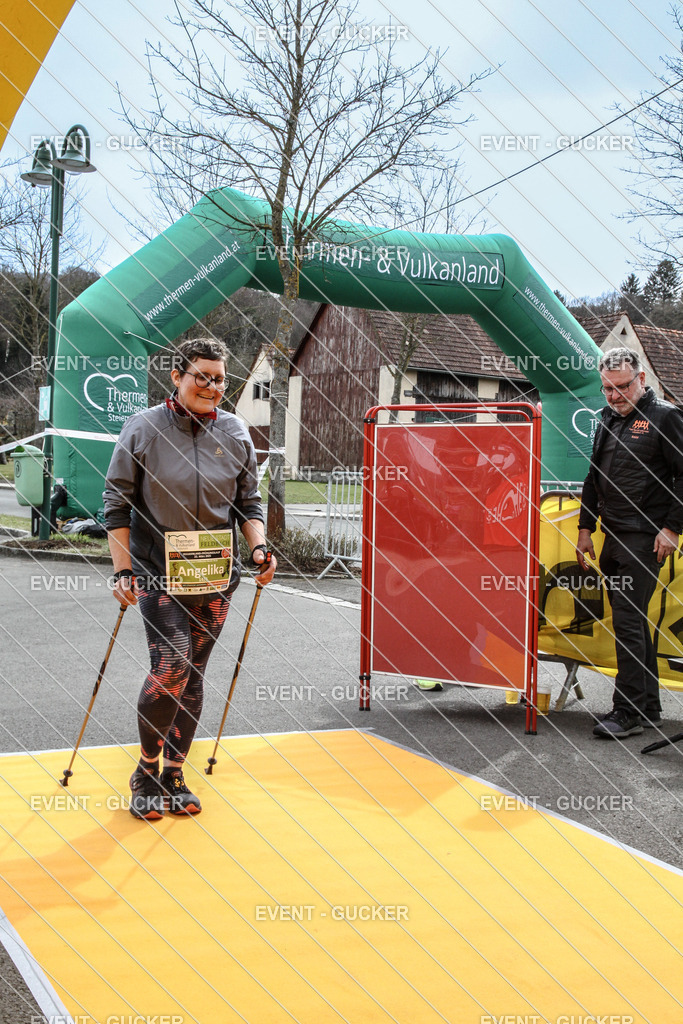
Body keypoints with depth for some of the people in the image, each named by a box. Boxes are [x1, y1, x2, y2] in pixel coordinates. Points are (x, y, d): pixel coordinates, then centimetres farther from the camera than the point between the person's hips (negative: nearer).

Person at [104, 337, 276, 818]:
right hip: (159, 572, -3)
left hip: (217, 576, 4)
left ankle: (174, 775, 22)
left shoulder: (236, 433, 5)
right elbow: (118, 501, -2)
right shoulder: (143, 428, -5)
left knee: (194, 674, 8)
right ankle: (146, 771, 7)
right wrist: (123, 570, -8)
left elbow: (249, 502, 13)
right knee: (171, 667, -15)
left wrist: (259, 548, -4)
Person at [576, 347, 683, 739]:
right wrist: (586, 527, 18)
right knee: (633, 621, 12)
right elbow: (594, 478, 23)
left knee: (627, 621, -10)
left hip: (645, 539, -8)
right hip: (614, 538, 8)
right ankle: (649, 705, 21)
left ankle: (629, 711, -4)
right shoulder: (609, 420, 16)